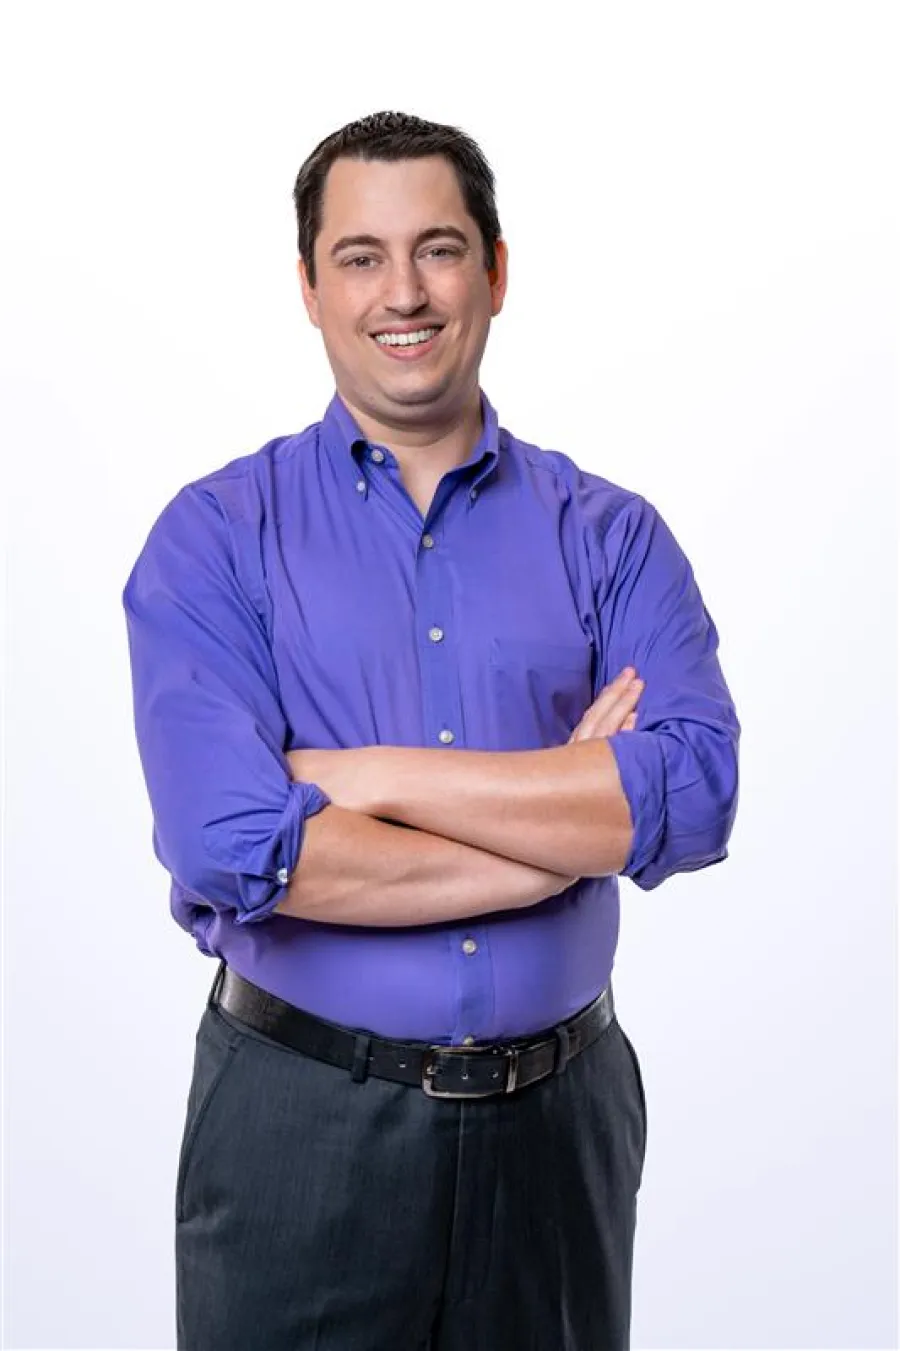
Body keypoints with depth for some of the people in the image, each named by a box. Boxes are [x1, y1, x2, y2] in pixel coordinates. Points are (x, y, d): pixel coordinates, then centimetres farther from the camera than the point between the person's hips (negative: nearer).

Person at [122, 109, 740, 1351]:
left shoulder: (612, 536, 1)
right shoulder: (216, 536, -5)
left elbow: (697, 794, -15)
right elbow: (230, 845, -19)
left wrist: (373, 776, -18)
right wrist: (568, 820, -14)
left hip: (560, 1112, 2)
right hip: (300, 1113, -2)